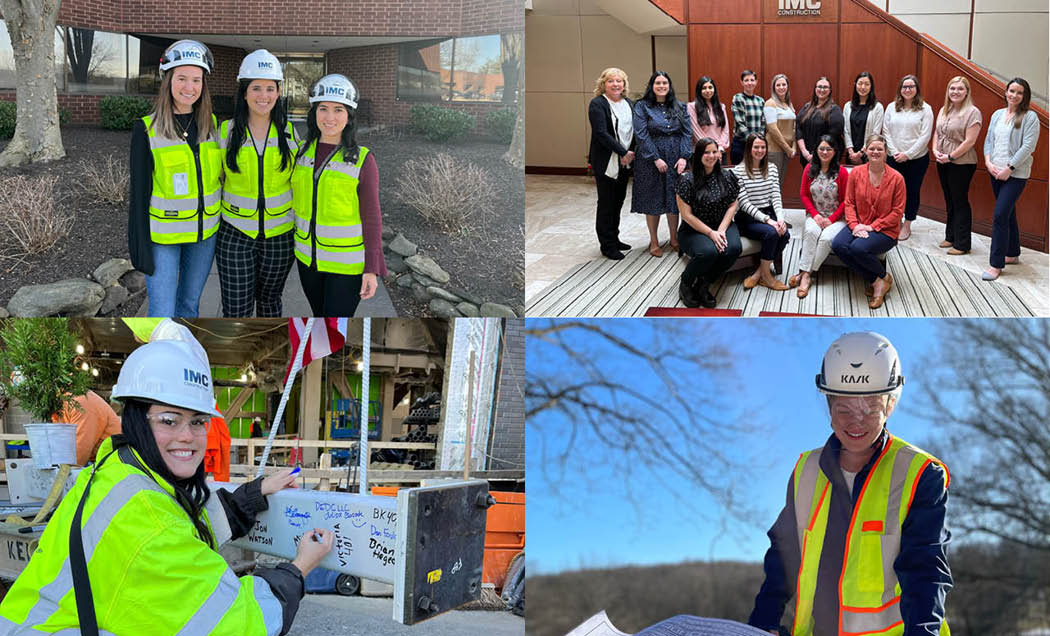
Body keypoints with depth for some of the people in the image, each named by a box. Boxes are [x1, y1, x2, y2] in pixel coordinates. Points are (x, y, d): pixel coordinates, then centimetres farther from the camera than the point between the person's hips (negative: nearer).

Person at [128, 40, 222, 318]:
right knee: (162, 315, -4)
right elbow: (139, 191, -7)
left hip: (204, 233, 4)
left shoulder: (211, 125, 4)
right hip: (163, 236, -4)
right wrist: (140, 247, -10)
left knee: (189, 304, 15)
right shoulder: (147, 129, -8)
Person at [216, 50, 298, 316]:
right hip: (235, 234, -1)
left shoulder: (288, 132, 0)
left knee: (269, 300, 16)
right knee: (236, 309, -2)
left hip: (279, 235, 1)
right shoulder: (226, 132, -4)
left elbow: (297, 182, 8)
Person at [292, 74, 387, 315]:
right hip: (308, 256, 5)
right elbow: (296, 201, 12)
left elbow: (371, 216, -10)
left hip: (348, 262, -5)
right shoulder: (302, 151, 2)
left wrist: (372, 269, -13)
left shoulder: (363, 160, -12)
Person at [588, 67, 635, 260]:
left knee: (618, 200, 13)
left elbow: (635, 130, 12)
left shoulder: (629, 103, 12)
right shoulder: (597, 104, -10)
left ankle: (614, 239, 25)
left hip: (625, 161, 7)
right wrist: (623, 152, -18)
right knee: (606, 203, -1)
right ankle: (607, 246, 6)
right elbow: (601, 133, -18)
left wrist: (632, 153, -4)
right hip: (606, 162, -6)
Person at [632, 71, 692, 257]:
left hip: (676, 160, 3)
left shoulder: (679, 107, 9)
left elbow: (686, 133, 4)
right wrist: (656, 159, -16)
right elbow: (641, 135, -10)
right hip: (651, 161, -3)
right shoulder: (642, 107, -3)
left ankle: (674, 238, 21)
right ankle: (654, 242, 13)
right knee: (653, 200, 3)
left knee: (674, 199, 7)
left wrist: (684, 157, -9)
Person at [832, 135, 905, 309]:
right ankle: (875, 281, -9)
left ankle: (884, 278, -1)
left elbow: (897, 211, -7)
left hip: (885, 230, -4)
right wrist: (854, 225, -14)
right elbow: (849, 203, 4)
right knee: (838, 245, -25)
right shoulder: (856, 173, 1)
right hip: (859, 226, 4)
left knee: (858, 248, -32)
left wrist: (872, 227, -15)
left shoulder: (896, 178, -7)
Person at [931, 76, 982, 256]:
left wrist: (950, 156, -16)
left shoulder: (972, 112, -11)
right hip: (943, 163, 7)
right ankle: (950, 237, 25)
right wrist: (935, 150, -1)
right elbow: (937, 133, 17)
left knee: (960, 202, -3)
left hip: (961, 164, -7)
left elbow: (969, 141, -17)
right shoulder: (943, 111, 12)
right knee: (949, 201, 15)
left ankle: (962, 244, 3)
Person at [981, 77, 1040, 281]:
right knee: (1008, 214, 17)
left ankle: (996, 264, -10)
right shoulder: (997, 115, 11)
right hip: (995, 172, 6)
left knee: (1000, 215, -14)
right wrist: (988, 162, -3)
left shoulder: (1030, 117, -7)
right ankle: (1012, 253, 31)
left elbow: (1028, 147, -13)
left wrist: (1009, 168, -17)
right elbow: (988, 140, 13)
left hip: (1015, 174, -6)